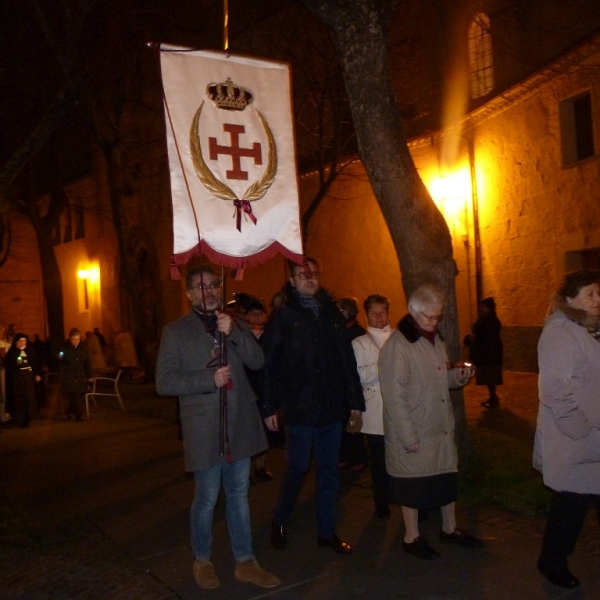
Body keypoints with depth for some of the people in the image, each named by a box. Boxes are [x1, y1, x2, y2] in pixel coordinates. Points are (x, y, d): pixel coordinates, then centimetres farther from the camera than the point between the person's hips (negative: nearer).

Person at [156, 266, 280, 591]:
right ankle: (202, 561, 30)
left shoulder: (234, 322, 10)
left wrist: (233, 333, -15)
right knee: (207, 499, 8)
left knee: (239, 496, 14)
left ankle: (245, 562, 26)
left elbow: (257, 361, -1)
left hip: (239, 424, 4)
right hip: (204, 428, -4)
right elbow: (164, 382, -10)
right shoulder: (175, 331, -3)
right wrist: (209, 378, -19)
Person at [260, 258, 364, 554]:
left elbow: (347, 360, 8)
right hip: (299, 408, -4)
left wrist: (355, 399, 7)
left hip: (331, 407, 4)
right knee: (297, 468, 4)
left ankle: (327, 531, 24)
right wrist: (269, 407, -9)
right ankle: (280, 522, 27)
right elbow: (269, 365, -6)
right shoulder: (283, 318, -3)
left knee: (329, 470, 11)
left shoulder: (332, 314, 8)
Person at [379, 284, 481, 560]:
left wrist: (457, 376, 0)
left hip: (441, 426, 8)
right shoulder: (397, 345, -19)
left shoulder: (435, 339, 9)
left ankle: (449, 528, 37)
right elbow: (394, 396, -22)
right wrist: (408, 436, -21)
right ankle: (411, 537, 25)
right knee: (413, 483, 7)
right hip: (414, 432, -8)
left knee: (447, 477, 18)